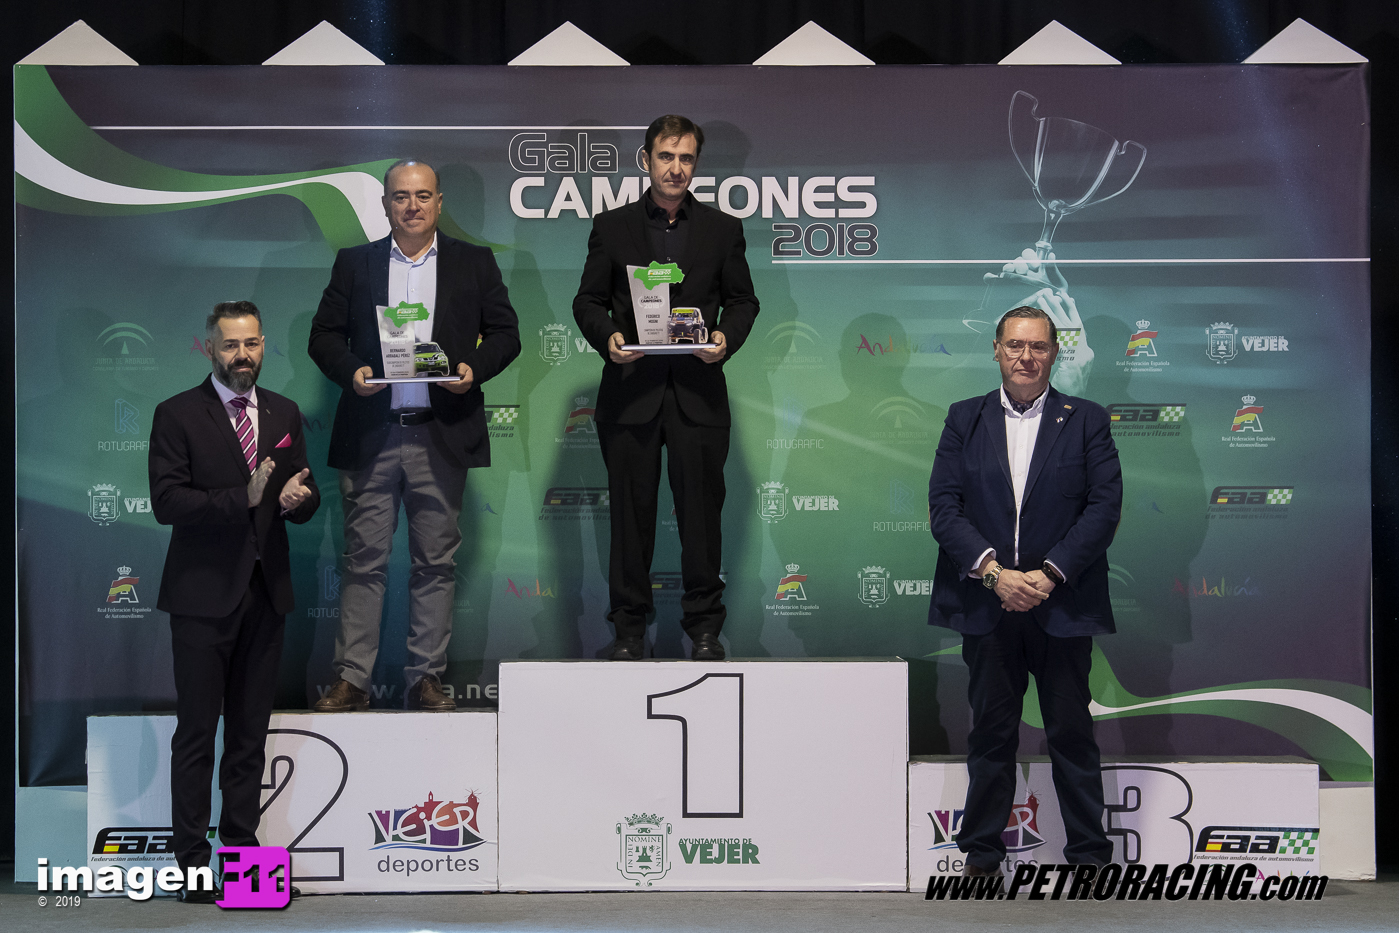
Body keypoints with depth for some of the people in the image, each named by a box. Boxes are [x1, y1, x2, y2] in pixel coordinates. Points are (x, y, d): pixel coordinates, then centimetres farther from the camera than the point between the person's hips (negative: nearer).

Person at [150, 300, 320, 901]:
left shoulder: (284, 414, 12)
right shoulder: (177, 415, -2)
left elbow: (305, 500, 13)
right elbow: (166, 501, -12)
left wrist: (299, 499, -11)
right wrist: (243, 498, -23)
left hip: (265, 591, 4)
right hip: (203, 593, -4)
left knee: (251, 733, 9)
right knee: (196, 733, -1)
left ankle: (243, 849, 17)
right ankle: (192, 859, 5)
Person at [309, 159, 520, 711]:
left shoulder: (474, 263, 10)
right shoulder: (354, 263, 11)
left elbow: (505, 333, 8)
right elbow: (324, 334, 9)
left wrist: (474, 368, -11)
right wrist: (350, 371, -10)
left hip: (442, 435, 0)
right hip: (370, 436, 0)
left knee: (436, 563, 5)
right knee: (364, 561, 1)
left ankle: (426, 679, 13)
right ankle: (351, 678, 7)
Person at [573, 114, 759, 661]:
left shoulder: (723, 230, 10)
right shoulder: (612, 227, 8)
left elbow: (743, 299, 11)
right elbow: (588, 301, 7)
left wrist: (726, 338, -9)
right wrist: (607, 338, -13)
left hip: (698, 390, 0)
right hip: (630, 390, 0)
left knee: (701, 509, 2)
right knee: (631, 510, 5)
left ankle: (703, 627, 13)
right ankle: (629, 627, 15)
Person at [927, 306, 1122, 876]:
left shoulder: (1086, 421, 5)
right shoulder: (964, 419, 8)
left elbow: (1105, 505, -3)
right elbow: (943, 505, 0)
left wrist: (1049, 574, -12)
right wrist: (993, 572, -12)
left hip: (1062, 603, -1)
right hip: (986, 601, 1)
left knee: (1072, 733, 5)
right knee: (991, 732, 8)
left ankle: (1090, 853, 15)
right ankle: (982, 852, 17)